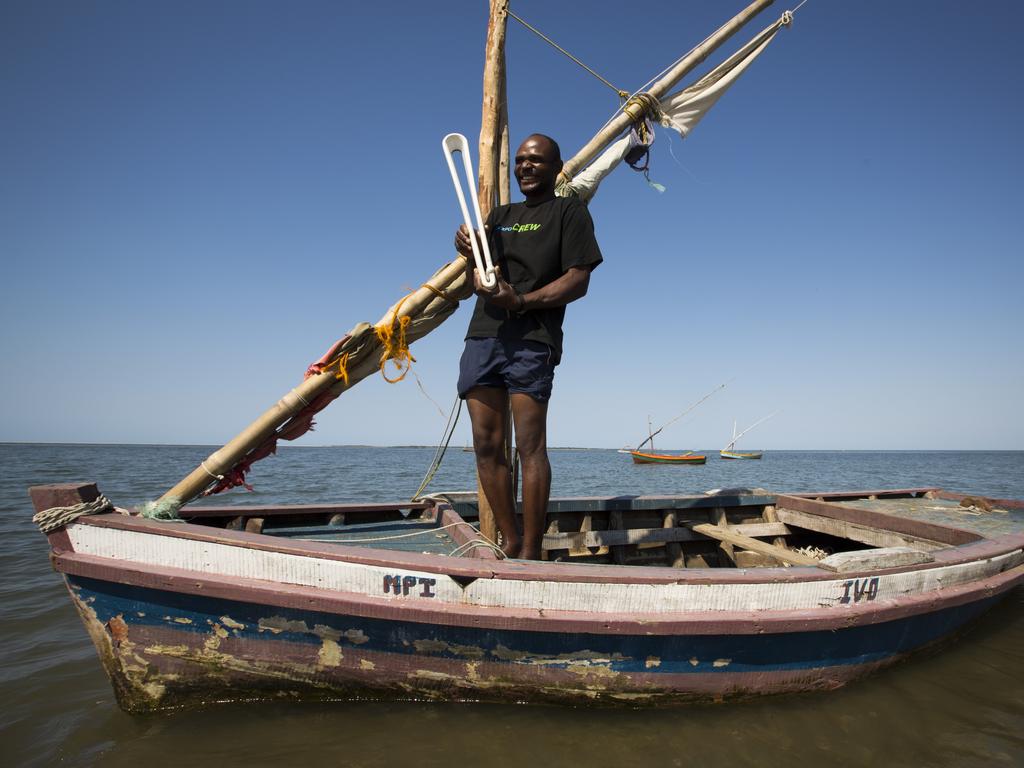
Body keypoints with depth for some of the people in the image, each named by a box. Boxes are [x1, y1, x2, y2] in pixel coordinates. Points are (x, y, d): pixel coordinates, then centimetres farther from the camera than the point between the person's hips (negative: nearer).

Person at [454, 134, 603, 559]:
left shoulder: (569, 210, 8)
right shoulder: (500, 214, 26)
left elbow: (578, 281, -4)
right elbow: (480, 280, 21)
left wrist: (520, 301, -17)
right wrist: (469, 251, -1)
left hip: (532, 338, -6)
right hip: (482, 335, 6)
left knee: (530, 446, -10)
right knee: (487, 445, 2)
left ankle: (530, 552, -4)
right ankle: (509, 542, 11)